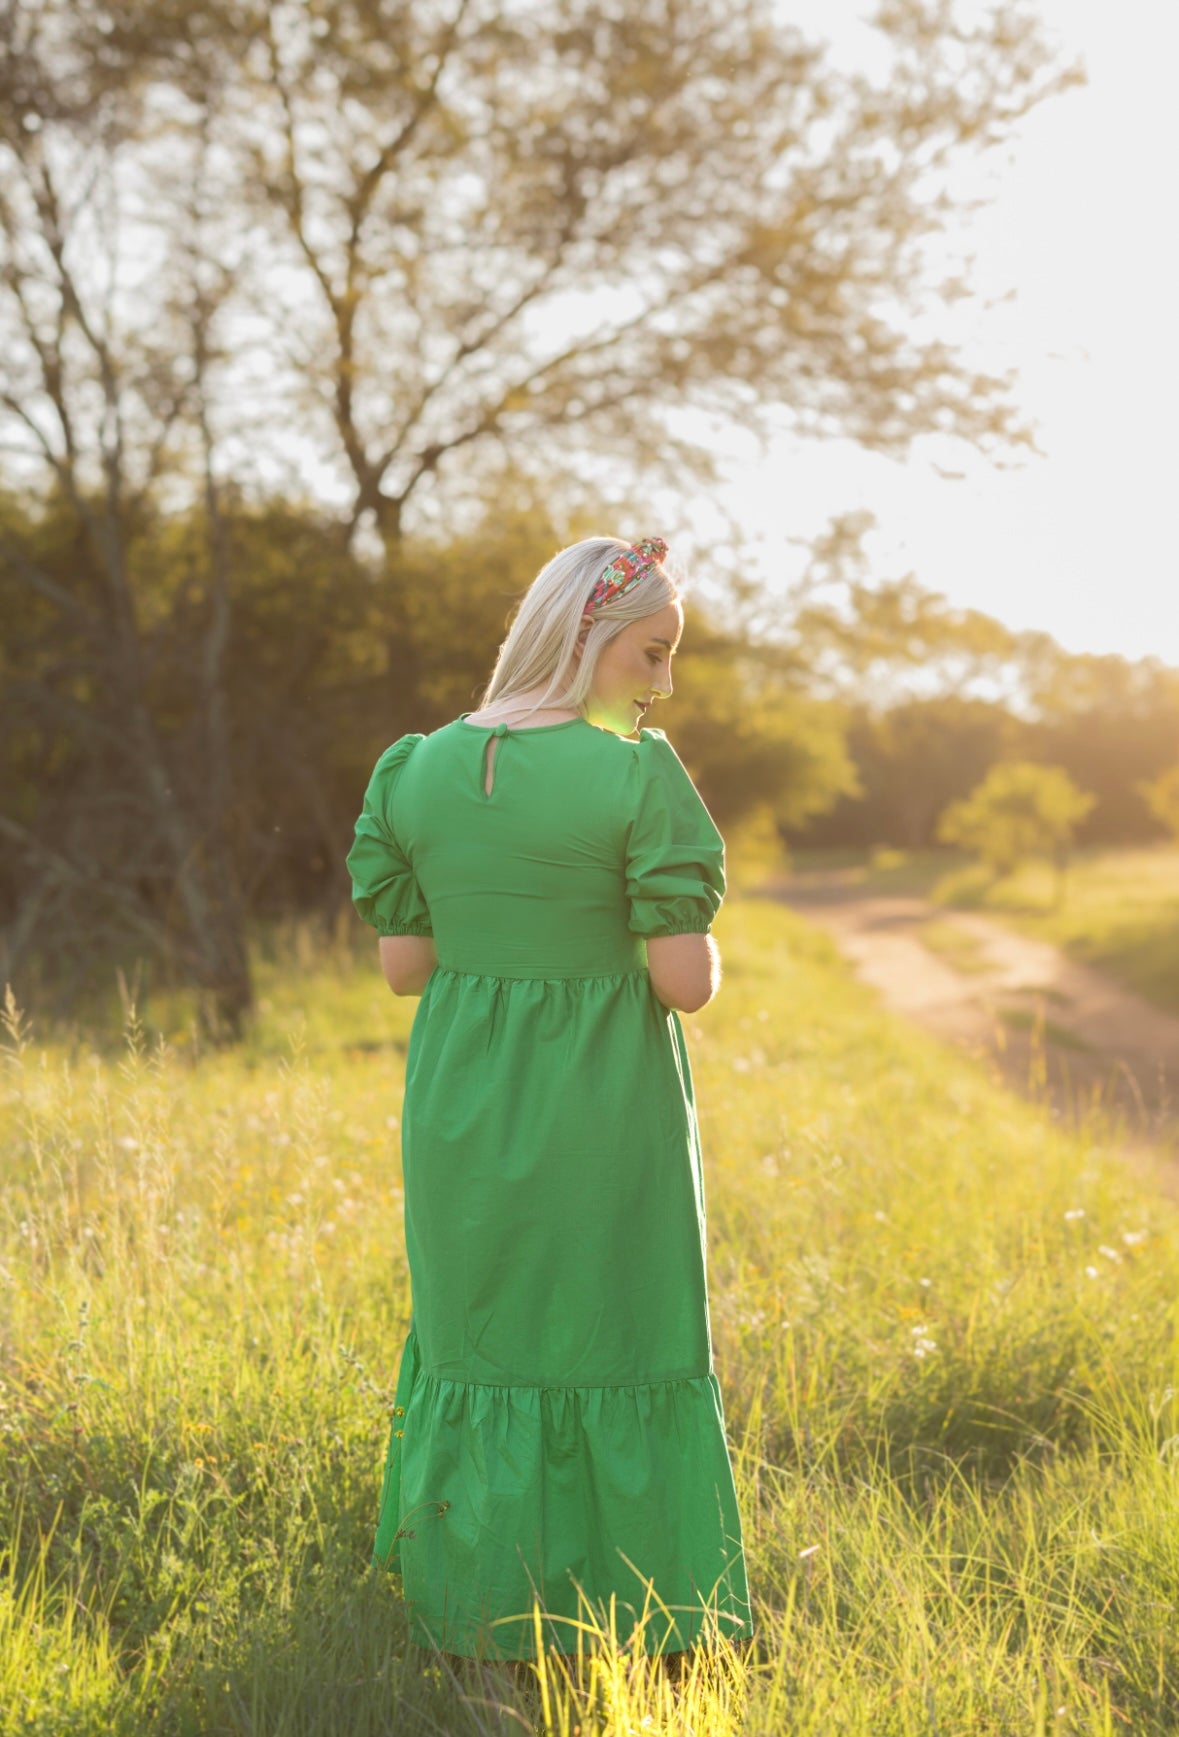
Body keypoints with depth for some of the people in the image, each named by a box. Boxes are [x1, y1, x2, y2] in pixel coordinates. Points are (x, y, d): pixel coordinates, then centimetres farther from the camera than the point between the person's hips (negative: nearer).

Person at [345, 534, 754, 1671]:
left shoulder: (417, 770, 0)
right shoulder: (639, 775, -15)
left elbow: (404, 964, 3)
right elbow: (688, 982, -15)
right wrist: (688, 943, 6)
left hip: (461, 1108, 4)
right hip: (606, 1110, -4)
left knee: (476, 1332, 19)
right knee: (625, 1346, 11)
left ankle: (478, 1611, 28)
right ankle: (654, 1614, 22)